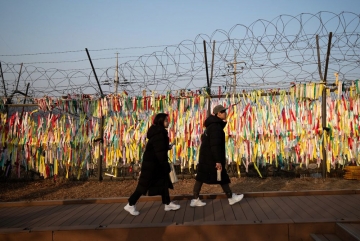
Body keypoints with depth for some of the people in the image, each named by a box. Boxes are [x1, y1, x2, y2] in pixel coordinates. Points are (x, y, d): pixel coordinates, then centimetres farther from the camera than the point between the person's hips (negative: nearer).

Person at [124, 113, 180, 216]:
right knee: (144, 185, -3)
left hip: (155, 163, 10)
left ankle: (167, 204, 21)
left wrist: (167, 147, 5)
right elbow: (160, 152, -23)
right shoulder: (158, 134, -22)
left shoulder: (159, 132, 10)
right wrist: (166, 165, -16)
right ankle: (130, 205, 6)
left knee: (163, 182, 13)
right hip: (151, 164, -10)